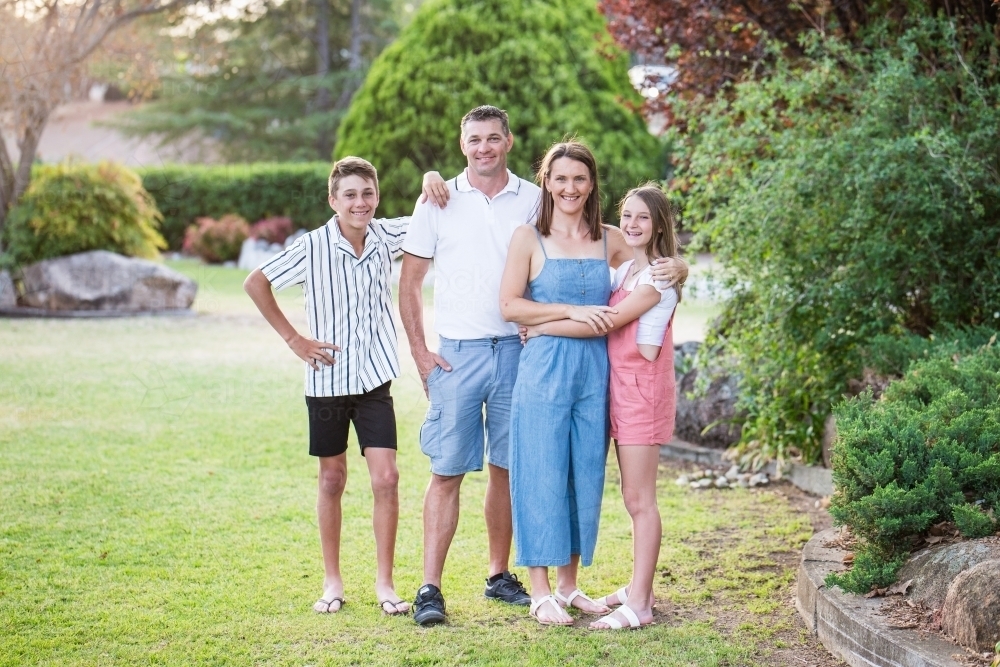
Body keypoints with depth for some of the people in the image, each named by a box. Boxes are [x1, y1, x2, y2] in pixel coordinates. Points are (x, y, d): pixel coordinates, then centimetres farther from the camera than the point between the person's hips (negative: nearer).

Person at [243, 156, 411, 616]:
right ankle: (332, 582, 21)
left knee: (386, 479, -6)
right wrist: (293, 339, -5)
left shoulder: (385, 237, -3)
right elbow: (256, 284, -4)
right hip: (327, 380, -2)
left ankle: (384, 582, 5)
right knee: (332, 481, 9)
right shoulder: (313, 247, -12)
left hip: (375, 379, 2)